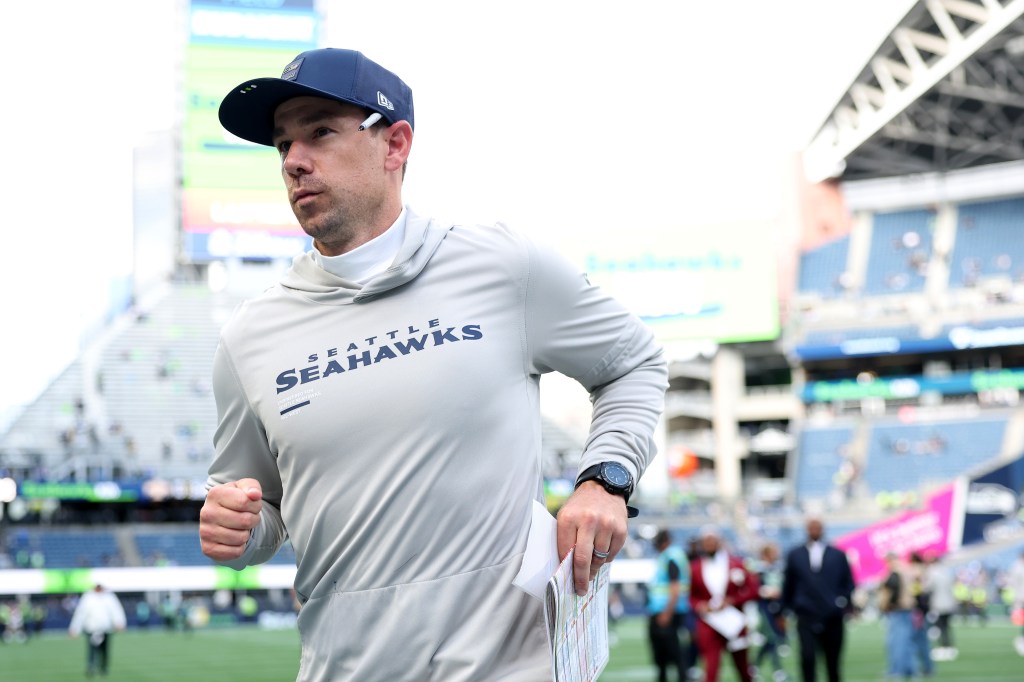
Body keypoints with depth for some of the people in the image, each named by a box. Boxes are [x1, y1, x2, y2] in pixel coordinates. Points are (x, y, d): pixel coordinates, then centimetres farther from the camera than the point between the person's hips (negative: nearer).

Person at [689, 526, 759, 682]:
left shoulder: (735, 563, -1)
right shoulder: (695, 568, 2)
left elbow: (753, 590, -2)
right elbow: (692, 596, 11)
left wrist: (731, 600, -12)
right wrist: (699, 605, -9)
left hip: (734, 623, 1)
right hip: (708, 624, -1)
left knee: (742, 666, 17)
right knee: (710, 669, -12)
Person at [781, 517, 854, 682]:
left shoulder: (838, 555, 7)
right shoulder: (794, 555, 7)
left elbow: (848, 583, 9)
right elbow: (788, 585, 12)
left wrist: (845, 605, -5)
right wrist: (786, 609, 12)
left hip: (833, 619, 1)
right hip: (806, 617, -1)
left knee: (833, 661, 9)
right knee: (807, 656, -19)